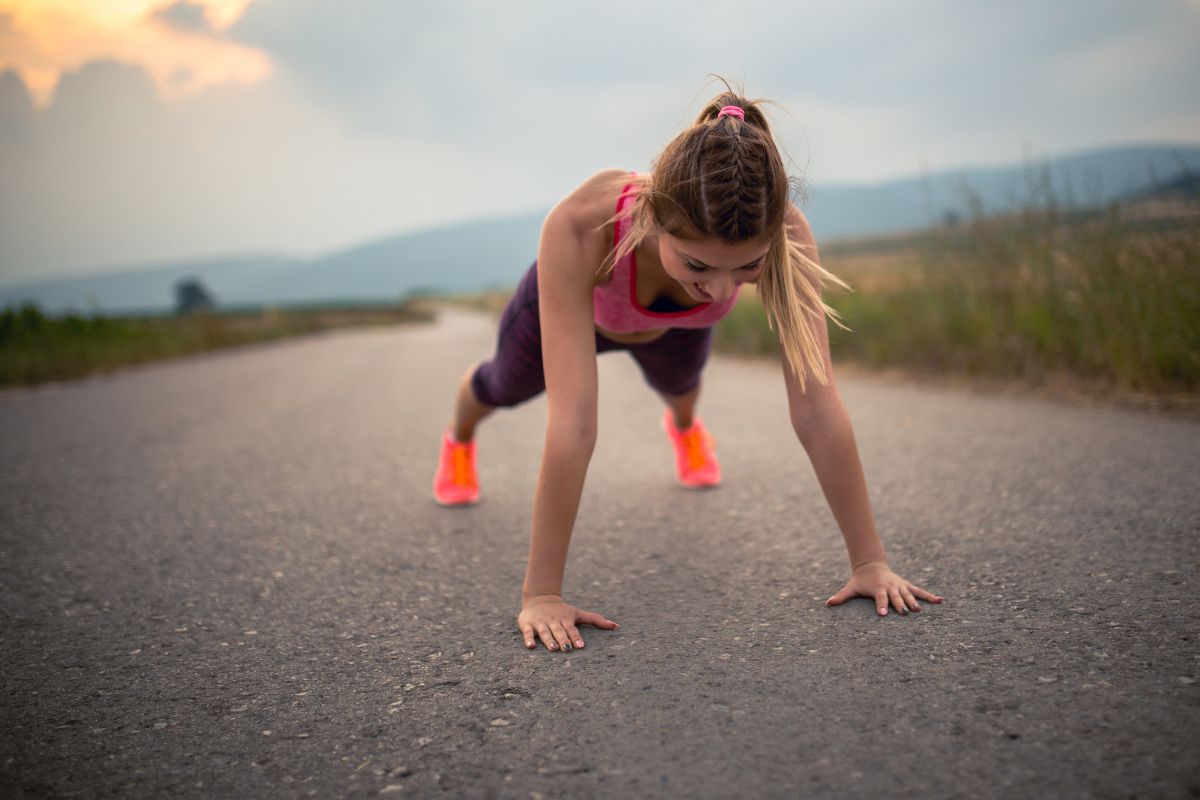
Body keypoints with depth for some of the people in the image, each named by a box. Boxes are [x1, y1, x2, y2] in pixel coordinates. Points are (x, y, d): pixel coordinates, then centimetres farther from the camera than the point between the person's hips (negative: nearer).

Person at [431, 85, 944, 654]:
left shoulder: (784, 234, -43)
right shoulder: (579, 228, -49)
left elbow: (816, 405, -40)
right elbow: (572, 422, -51)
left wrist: (870, 562, -38)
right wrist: (541, 594, -48)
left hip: (674, 327, 2)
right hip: (573, 302, -1)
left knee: (677, 383, 35)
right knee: (506, 385, 31)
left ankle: (685, 426, 74)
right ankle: (459, 436, 68)